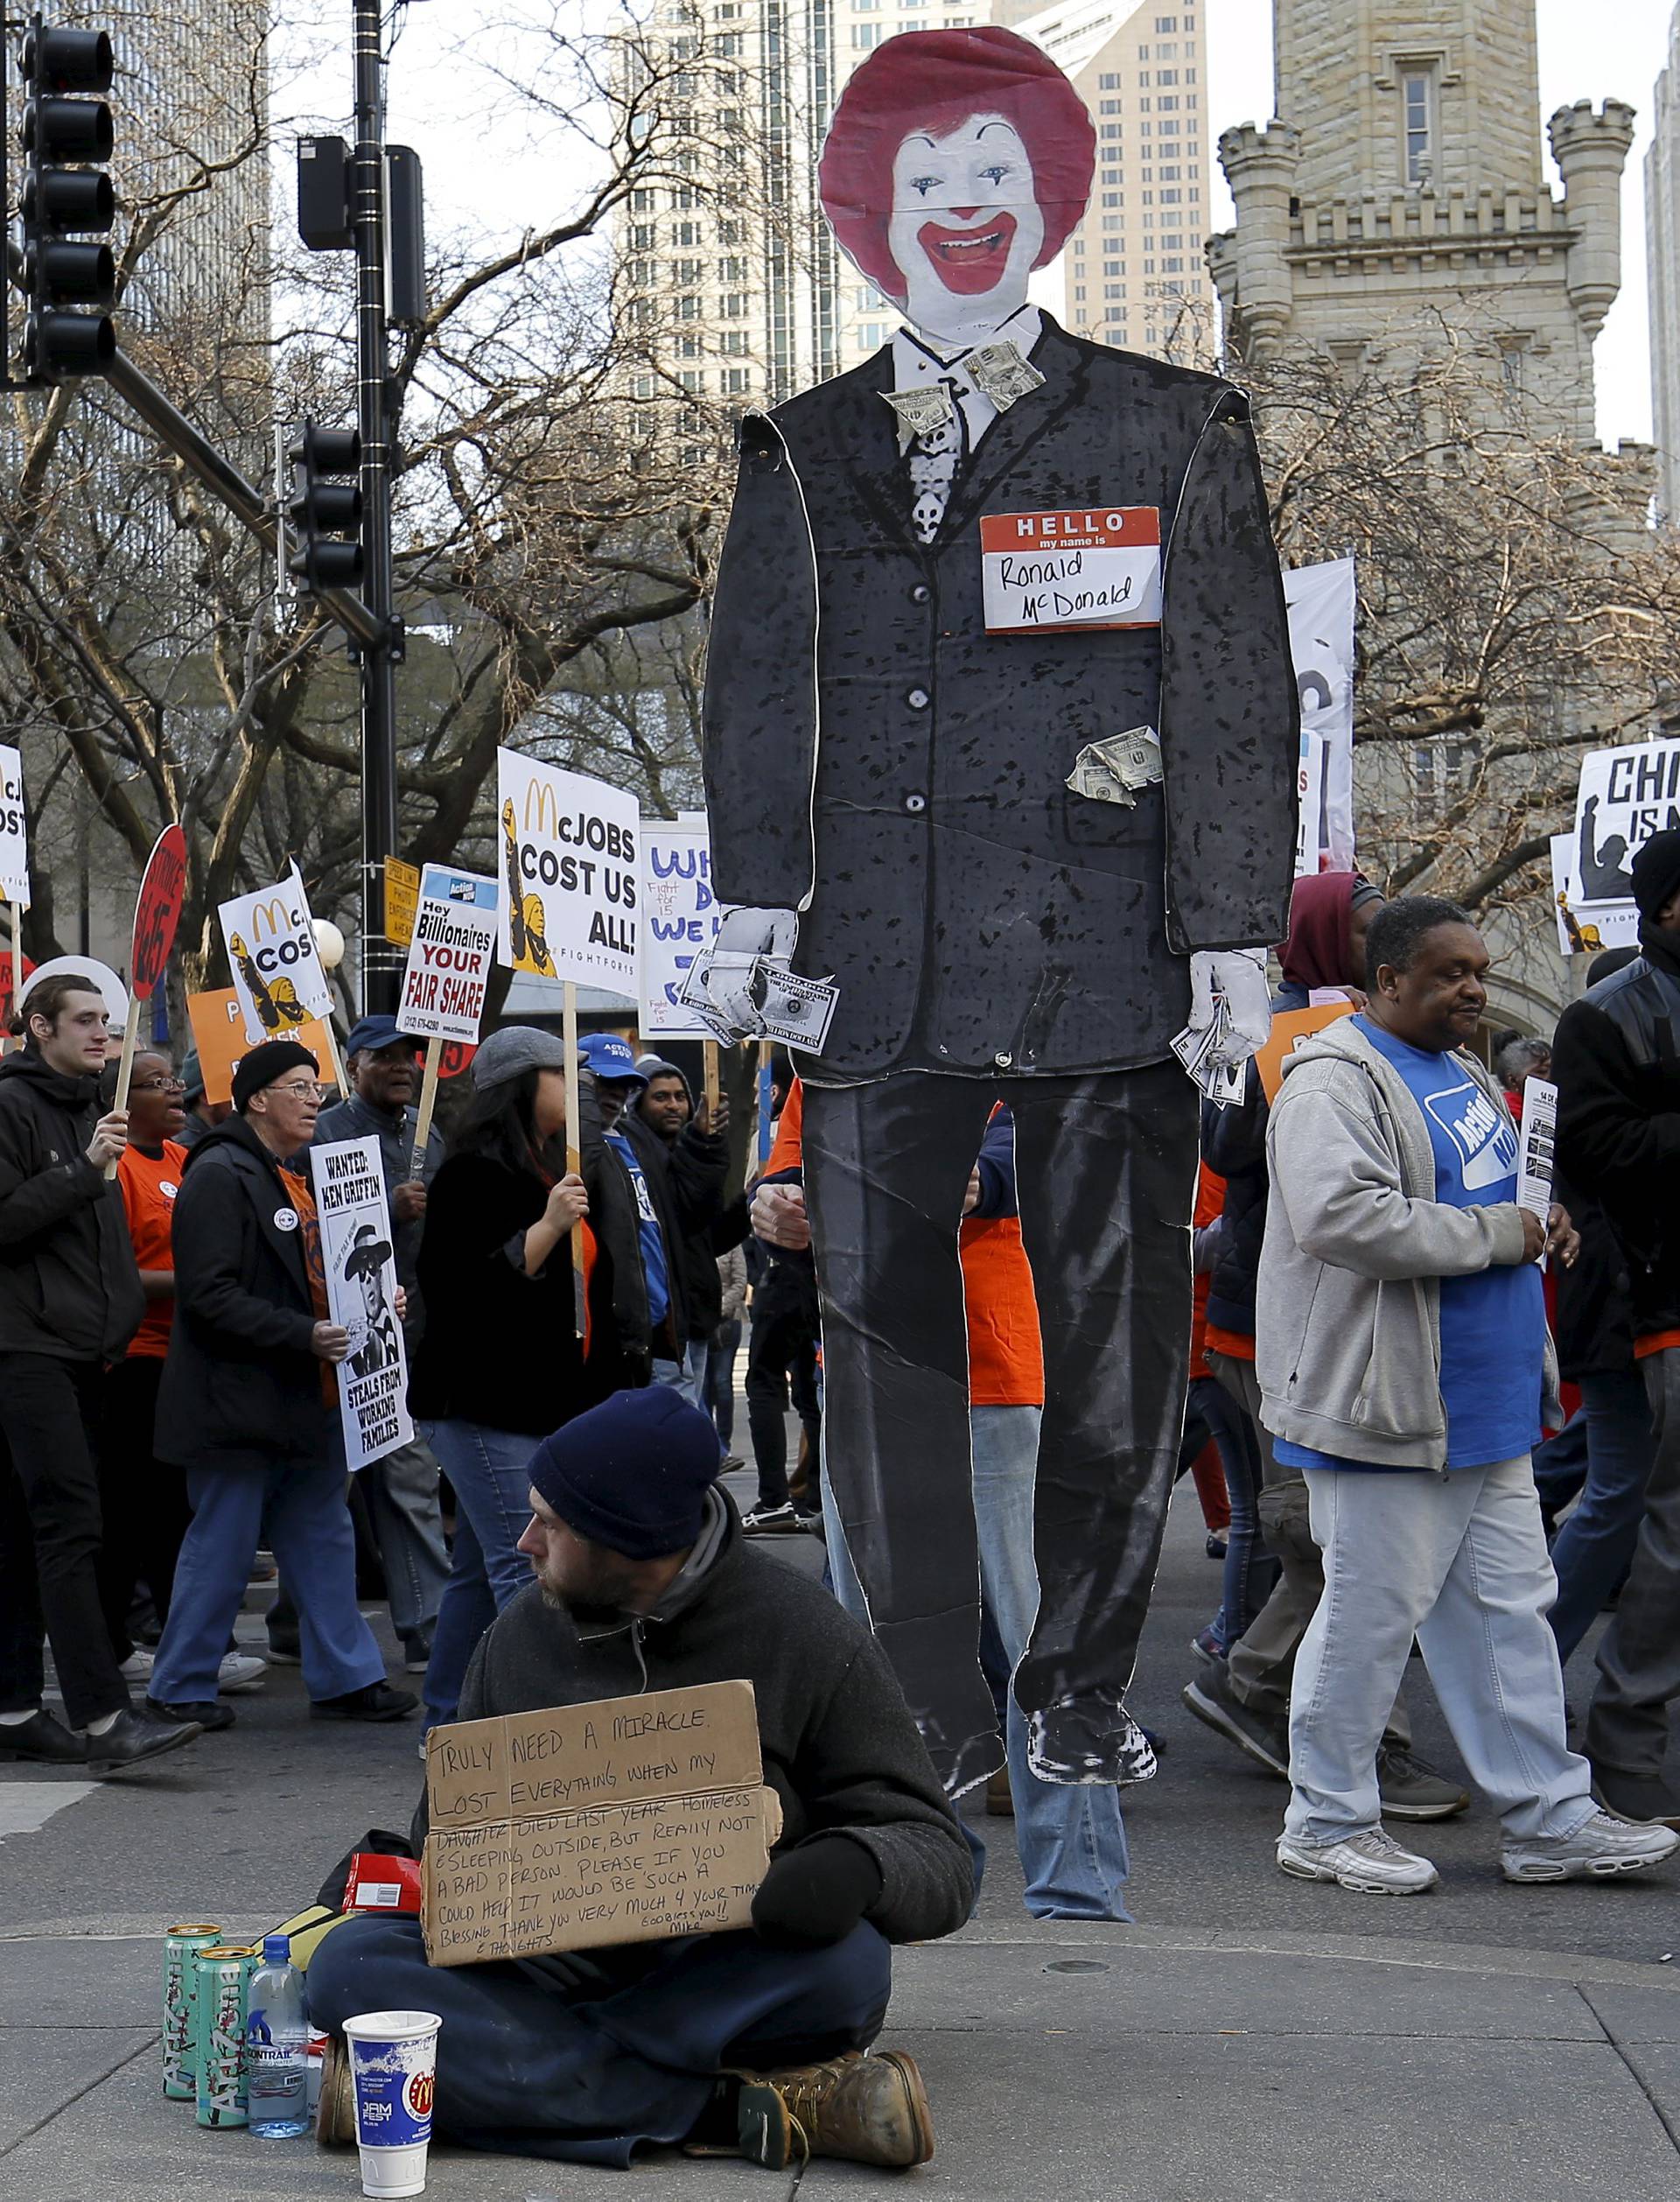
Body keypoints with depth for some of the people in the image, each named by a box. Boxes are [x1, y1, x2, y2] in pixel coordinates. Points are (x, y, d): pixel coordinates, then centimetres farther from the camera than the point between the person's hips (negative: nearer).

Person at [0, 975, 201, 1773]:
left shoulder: (88, 1109, 20)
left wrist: (124, 1306, 18)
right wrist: (85, 1169, -18)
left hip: (82, 1349, 9)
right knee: (70, 1523, -15)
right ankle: (103, 1719, -19)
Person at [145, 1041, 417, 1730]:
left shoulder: (303, 1175, 17)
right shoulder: (219, 1177, -14)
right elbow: (210, 1295, -21)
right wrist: (303, 1336, -25)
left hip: (307, 1400, 9)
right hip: (238, 1401, -9)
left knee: (323, 1539, 11)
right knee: (221, 1547, -1)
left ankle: (345, 1678, 17)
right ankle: (179, 1690, 10)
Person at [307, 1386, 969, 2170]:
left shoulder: (810, 1639, -2)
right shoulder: (523, 1633, 10)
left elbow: (942, 1864, -4)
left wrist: (859, 1865, -28)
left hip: (720, 1974, -3)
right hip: (543, 1969, 4)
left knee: (844, 1963, -36)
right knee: (351, 1961, -25)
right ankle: (736, 2107, -30)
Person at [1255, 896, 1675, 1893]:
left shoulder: (1465, 1075, 17)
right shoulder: (1336, 1080, -14)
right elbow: (1342, 1214, -28)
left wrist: (1537, 1226, 8)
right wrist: (1493, 1234, -20)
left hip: (1489, 1409, 9)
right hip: (1385, 1407, -9)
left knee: (1513, 1606, 11)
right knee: (1371, 1614, -1)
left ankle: (1552, 1818, 16)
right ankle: (1327, 1823, 11)